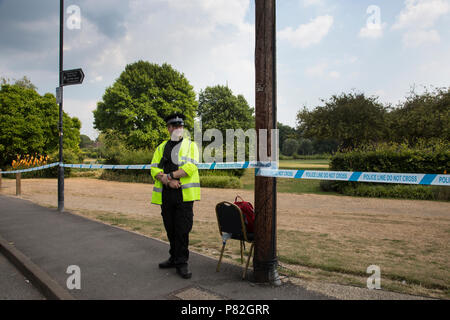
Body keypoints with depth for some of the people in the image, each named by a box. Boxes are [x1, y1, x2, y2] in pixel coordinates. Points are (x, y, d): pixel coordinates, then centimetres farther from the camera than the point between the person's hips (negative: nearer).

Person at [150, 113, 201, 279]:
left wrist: (169, 175, -13)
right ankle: (174, 258, 28)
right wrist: (167, 181, -14)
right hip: (166, 195, 4)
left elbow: (190, 168, -10)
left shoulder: (191, 145, 5)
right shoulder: (161, 148, 15)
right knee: (170, 228, 12)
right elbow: (154, 169, 4)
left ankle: (182, 263, 7)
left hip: (184, 194, -4)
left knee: (182, 229, -4)